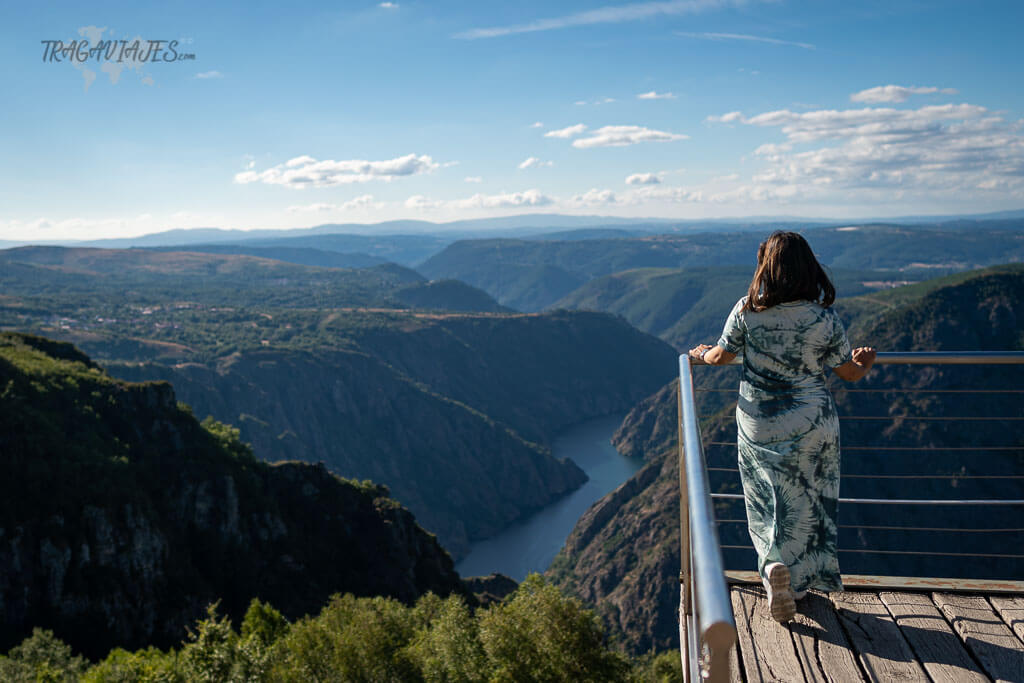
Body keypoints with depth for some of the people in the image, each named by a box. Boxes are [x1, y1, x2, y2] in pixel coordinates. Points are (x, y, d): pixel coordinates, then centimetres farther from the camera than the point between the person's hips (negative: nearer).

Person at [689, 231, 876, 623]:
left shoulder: (747, 311, -13)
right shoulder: (825, 319, -11)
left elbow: (721, 357, -1)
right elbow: (850, 374, 1)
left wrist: (701, 353, 22)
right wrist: (864, 363, 24)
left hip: (758, 427, 0)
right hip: (812, 426, 0)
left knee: (768, 505, 14)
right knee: (807, 505, 17)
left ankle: (775, 564, -10)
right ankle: (803, 582, 29)